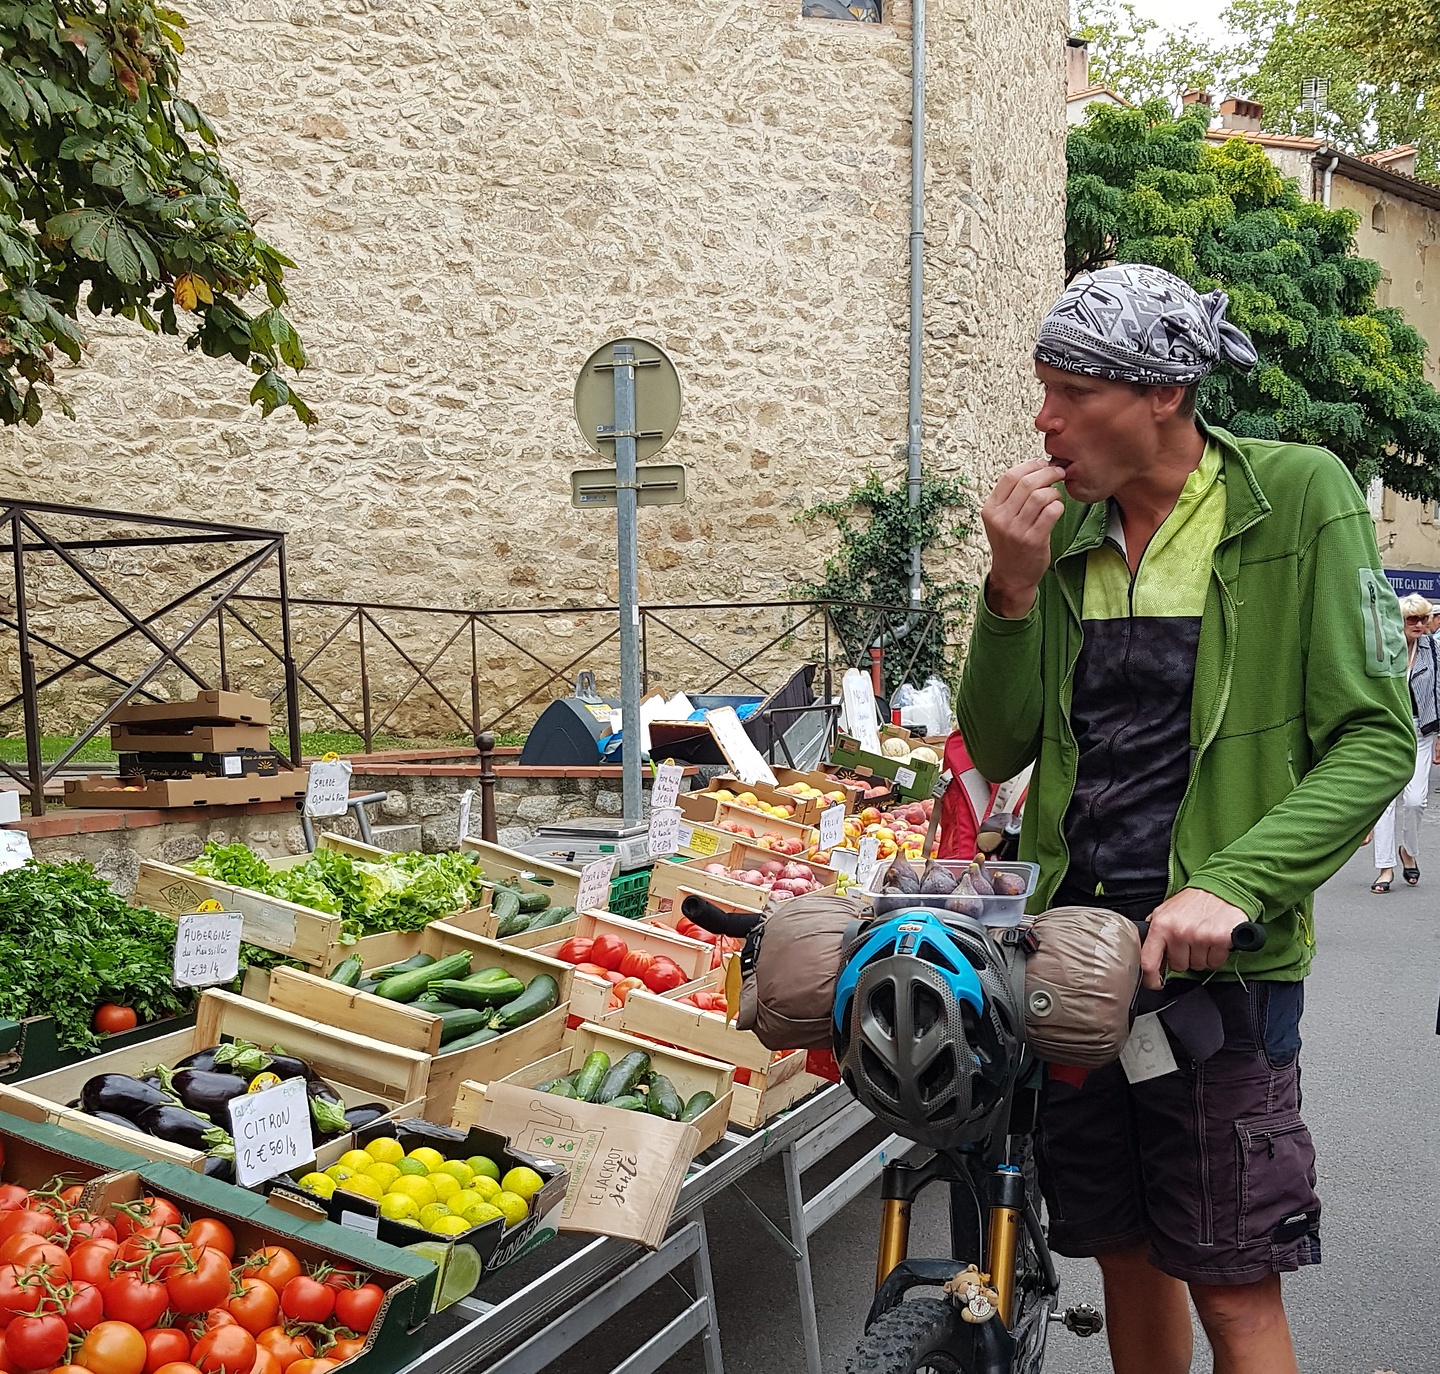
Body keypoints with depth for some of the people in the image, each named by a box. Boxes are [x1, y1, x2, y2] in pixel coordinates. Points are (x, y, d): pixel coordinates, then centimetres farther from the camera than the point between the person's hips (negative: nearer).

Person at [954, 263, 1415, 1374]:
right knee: (1125, 1250, 17)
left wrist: (1232, 883, -21)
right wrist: (1013, 587, -9)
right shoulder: (1062, 529, 7)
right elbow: (1000, 749, 5)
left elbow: (1376, 736, -9)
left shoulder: (1297, 495, -7)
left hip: (1219, 958, -4)